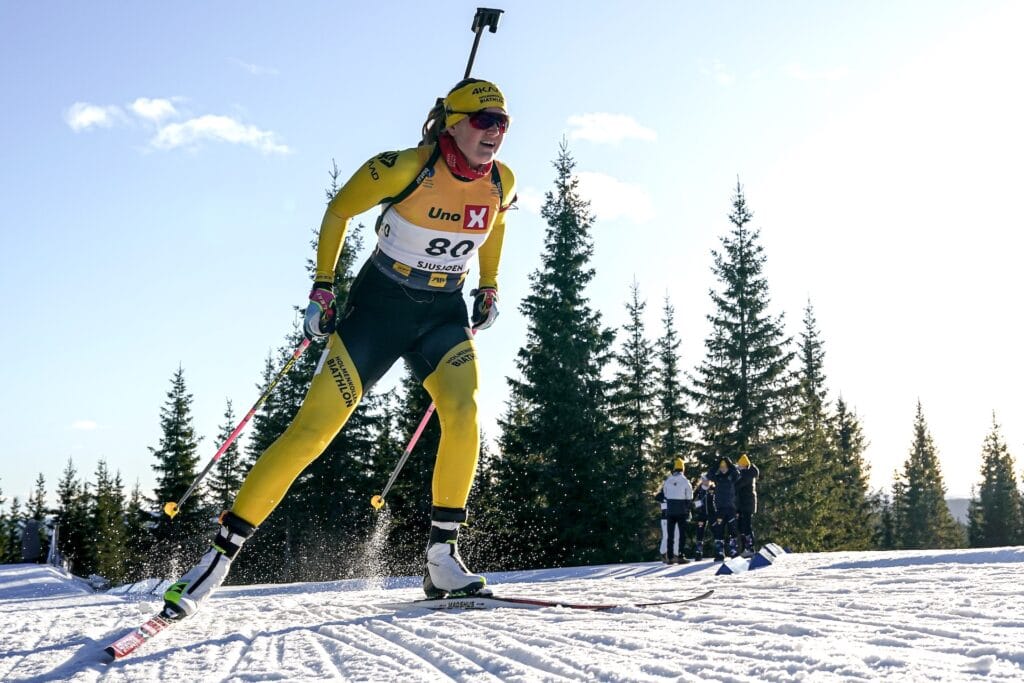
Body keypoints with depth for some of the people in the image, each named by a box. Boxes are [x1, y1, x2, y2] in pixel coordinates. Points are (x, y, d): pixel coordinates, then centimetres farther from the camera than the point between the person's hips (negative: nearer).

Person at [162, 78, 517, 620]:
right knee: (315, 425, -10)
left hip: (443, 315, 4)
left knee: (463, 412, -24)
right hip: (377, 305, -4)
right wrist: (322, 288, -7)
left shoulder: (502, 183, -5)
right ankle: (223, 550, 0)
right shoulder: (406, 168, -19)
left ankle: (441, 556, -13)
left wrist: (489, 286, 17)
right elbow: (338, 211, -5)